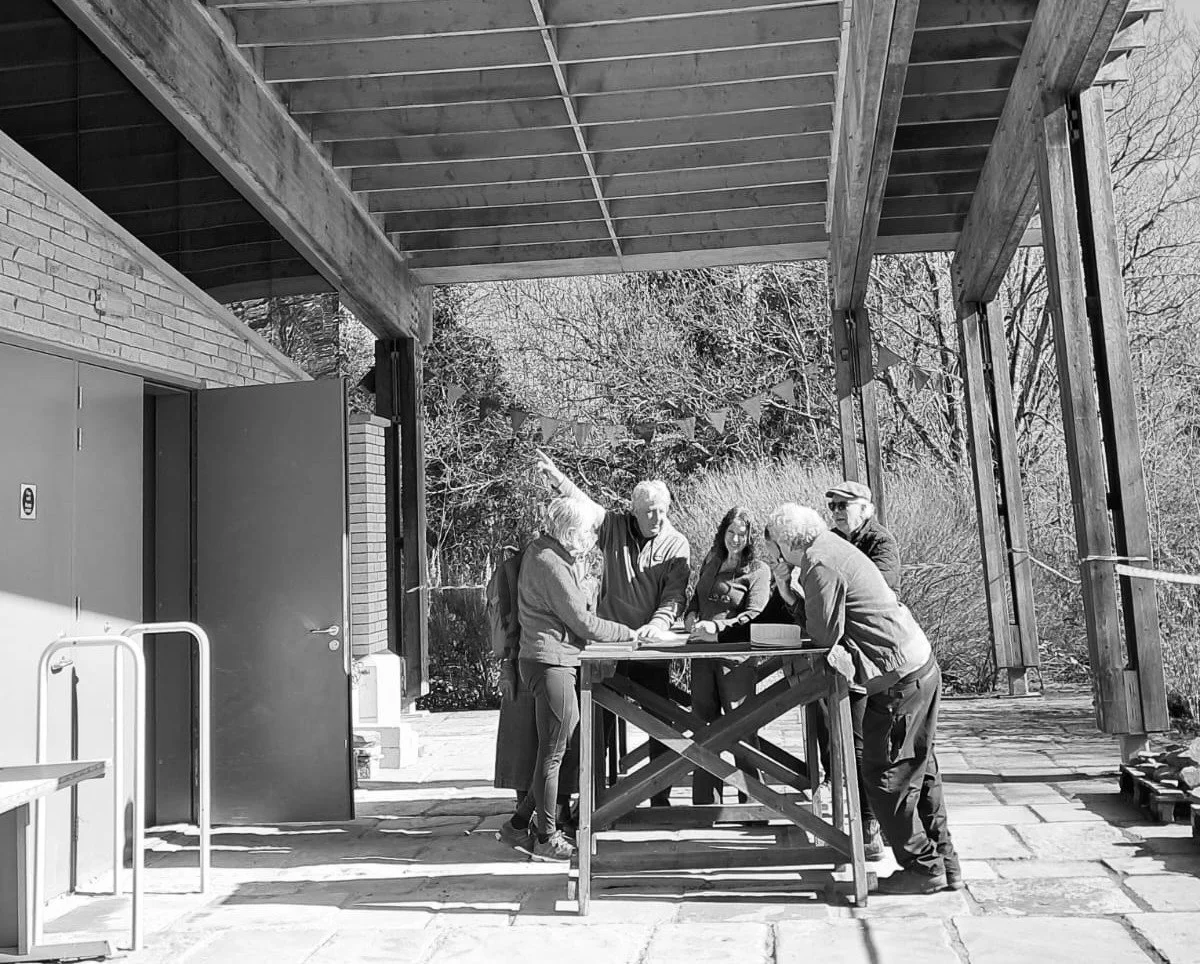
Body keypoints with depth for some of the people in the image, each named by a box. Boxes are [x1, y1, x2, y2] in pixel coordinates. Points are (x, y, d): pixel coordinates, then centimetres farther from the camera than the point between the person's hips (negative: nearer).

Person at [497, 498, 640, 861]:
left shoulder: (546, 551, 14)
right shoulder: (550, 564, -17)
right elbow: (583, 624, -14)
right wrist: (629, 633, -4)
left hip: (554, 663, 10)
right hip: (550, 663, -10)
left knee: (561, 747, 15)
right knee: (553, 752, -1)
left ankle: (520, 824, 23)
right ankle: (546, 839, 11)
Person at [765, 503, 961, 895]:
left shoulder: (820, 563, -15)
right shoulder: (832, 547, 14)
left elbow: (824, 635, -11)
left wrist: (803, 608, 5)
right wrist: (803, 605, 10)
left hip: (898, 679, -10)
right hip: (922, 667, 10)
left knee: (885, 776, 1)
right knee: (919, 771, 16)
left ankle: (922, 868, 11)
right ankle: (944, 864, 24)